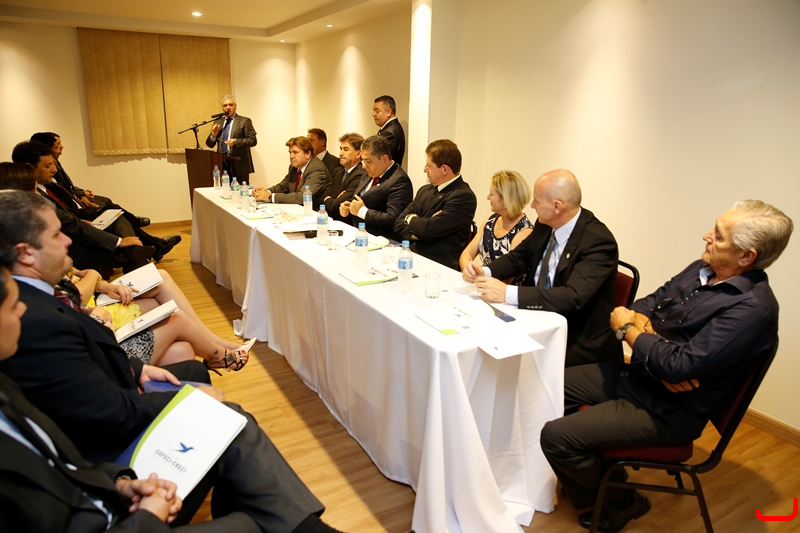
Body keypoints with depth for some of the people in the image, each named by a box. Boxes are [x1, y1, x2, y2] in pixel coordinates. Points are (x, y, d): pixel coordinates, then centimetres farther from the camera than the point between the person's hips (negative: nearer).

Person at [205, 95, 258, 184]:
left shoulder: (244, 121, 2)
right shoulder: (218, 122, 16)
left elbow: (253, 140, -6)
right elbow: (210, 144, 17)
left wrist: (236, 141, -20)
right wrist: (213, 135, -5)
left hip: (239, 164, -4)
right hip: (222, 163, 4)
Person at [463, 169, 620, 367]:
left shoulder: (599, 241, -22)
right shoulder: (545, 225, 0)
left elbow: (573, 297, -32)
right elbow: (517, 258, 11)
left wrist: (507, 293, -35)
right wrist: (484, 271, -10)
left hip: (577, 343, -7)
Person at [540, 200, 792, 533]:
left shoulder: (752, 308, -25)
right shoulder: (702, 270, 2)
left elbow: (679, 366, -29)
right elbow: (643, 306, 6)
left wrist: (627, 328, -14)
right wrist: (648, 332, -17)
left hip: (665, 409, -9)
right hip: (636, 374, 9)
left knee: (556, 436, -17)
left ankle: (620, 502, 11)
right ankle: (587, 466, 28)